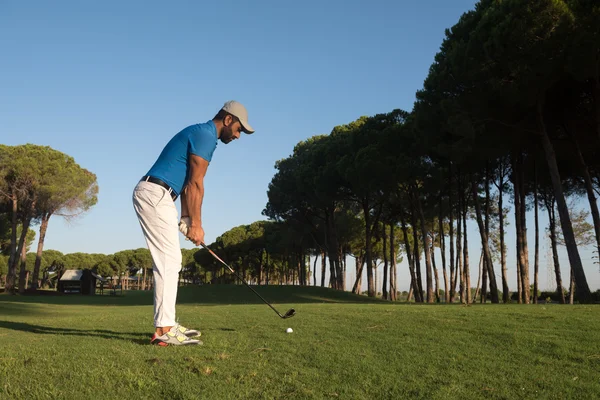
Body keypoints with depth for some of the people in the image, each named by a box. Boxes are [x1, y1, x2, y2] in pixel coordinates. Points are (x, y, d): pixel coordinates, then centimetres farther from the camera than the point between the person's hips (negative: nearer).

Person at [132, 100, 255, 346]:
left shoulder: (200, 135, 22)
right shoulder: (205, 135, -10)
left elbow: (188, 184, 18)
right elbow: (195, 184, -13)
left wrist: (187, 219, 13)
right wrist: (196, 224, -8)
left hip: (155, 196, 11)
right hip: (155, 195, -11)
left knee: (169, 261, 11)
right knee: (168, 260, -11)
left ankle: (166, 324, 16)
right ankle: (164, 330, -9)